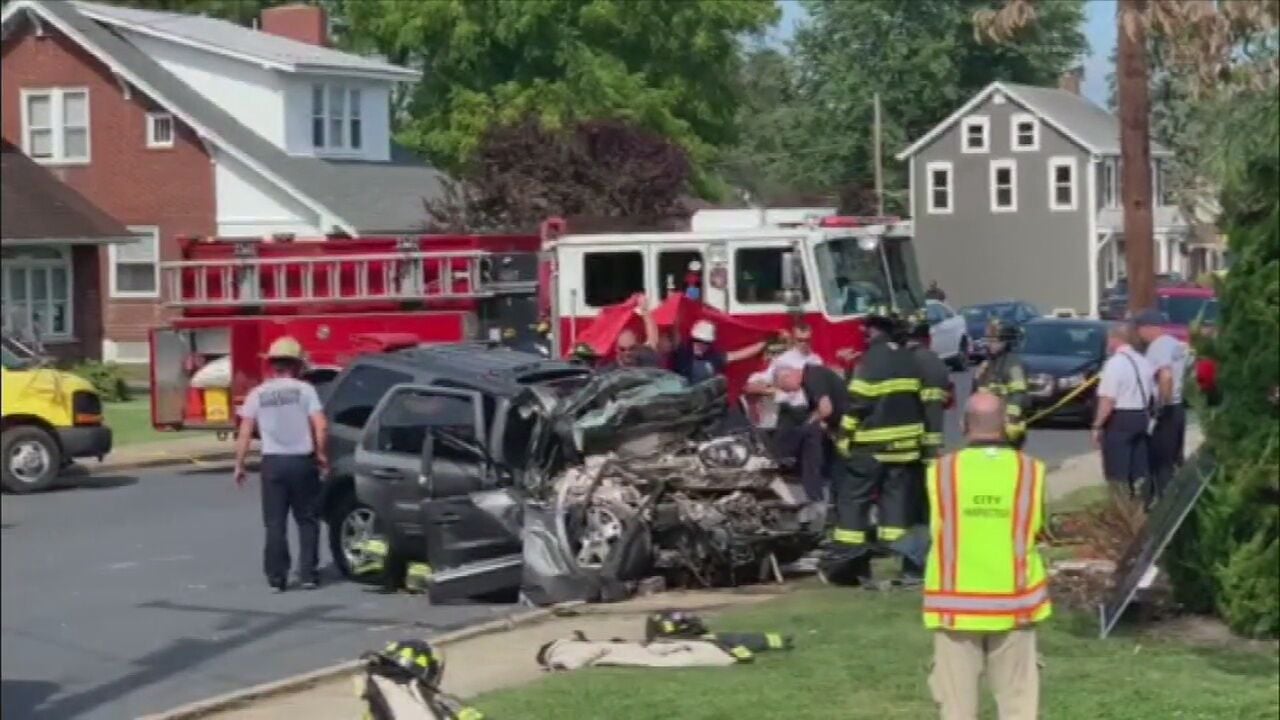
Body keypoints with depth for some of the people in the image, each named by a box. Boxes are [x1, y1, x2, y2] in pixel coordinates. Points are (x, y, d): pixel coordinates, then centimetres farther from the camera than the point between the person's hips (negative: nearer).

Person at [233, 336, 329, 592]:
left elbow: (245, 434, 2)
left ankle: (277, 577, 3)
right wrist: (321, 454, 3)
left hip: (273, 462, 1)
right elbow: (320, 427, -10)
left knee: (275, 523, 6)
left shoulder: (258, 394, 4)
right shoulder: (304, 390, -1)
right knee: (307, 520, 11)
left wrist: (239, 465, 9)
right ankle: (308, 574, 8)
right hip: (302, 461, -1)